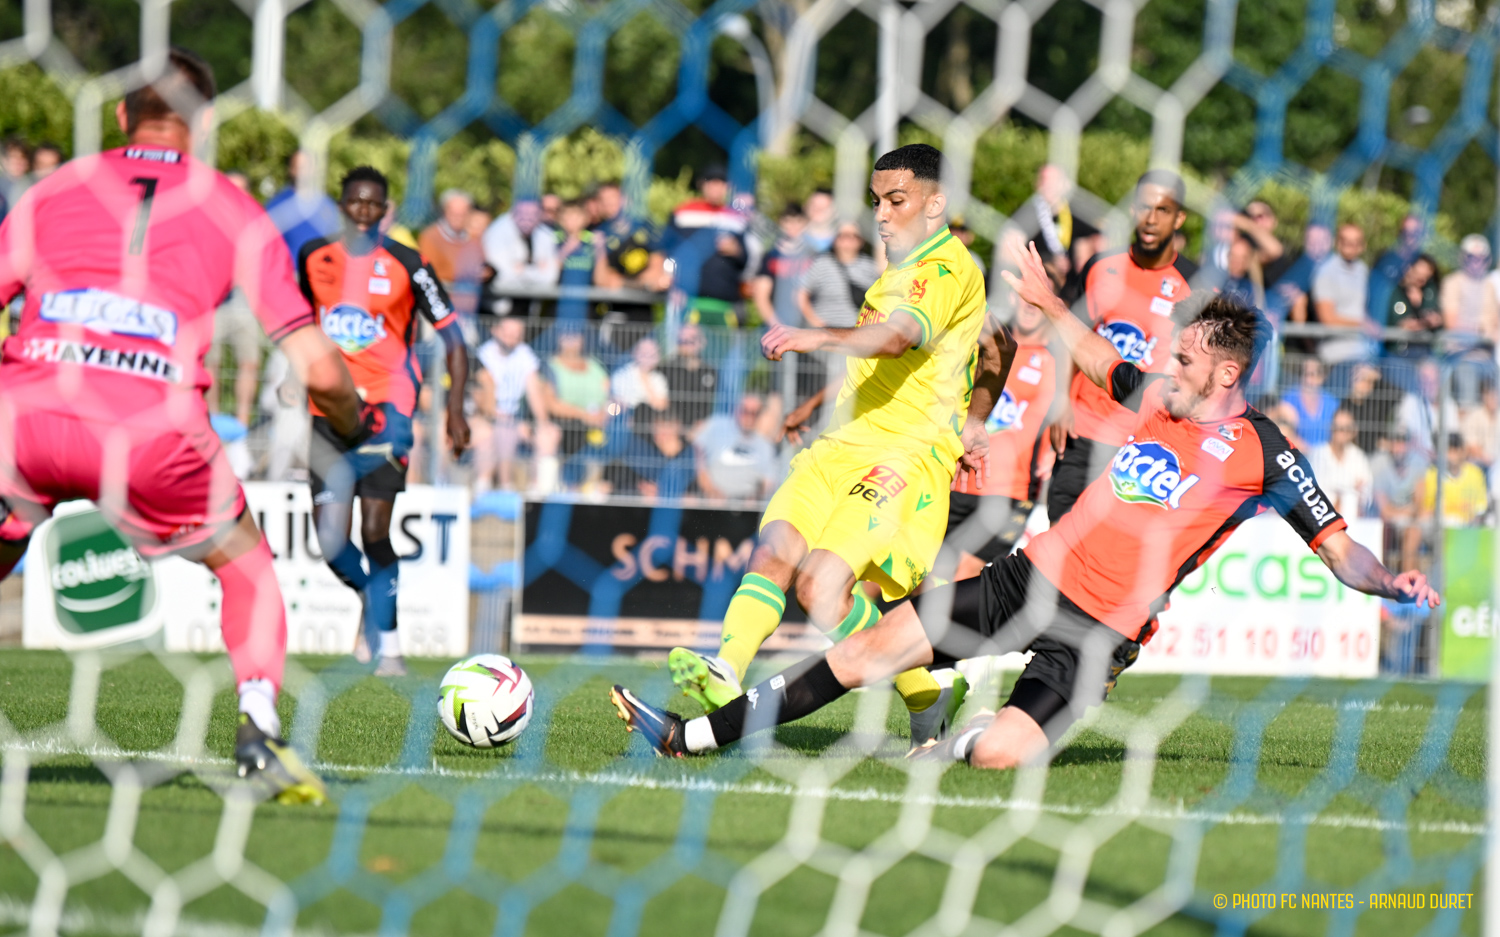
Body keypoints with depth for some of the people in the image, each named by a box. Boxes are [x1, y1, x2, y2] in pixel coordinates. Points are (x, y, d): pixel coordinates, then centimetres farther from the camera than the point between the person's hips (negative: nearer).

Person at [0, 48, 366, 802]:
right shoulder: (234, 213, 17)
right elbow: (314, 366, 11)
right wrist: (353, 429, 32)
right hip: (155, 431, -1)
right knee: (247, 565, 24)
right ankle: (258, 727, 5)